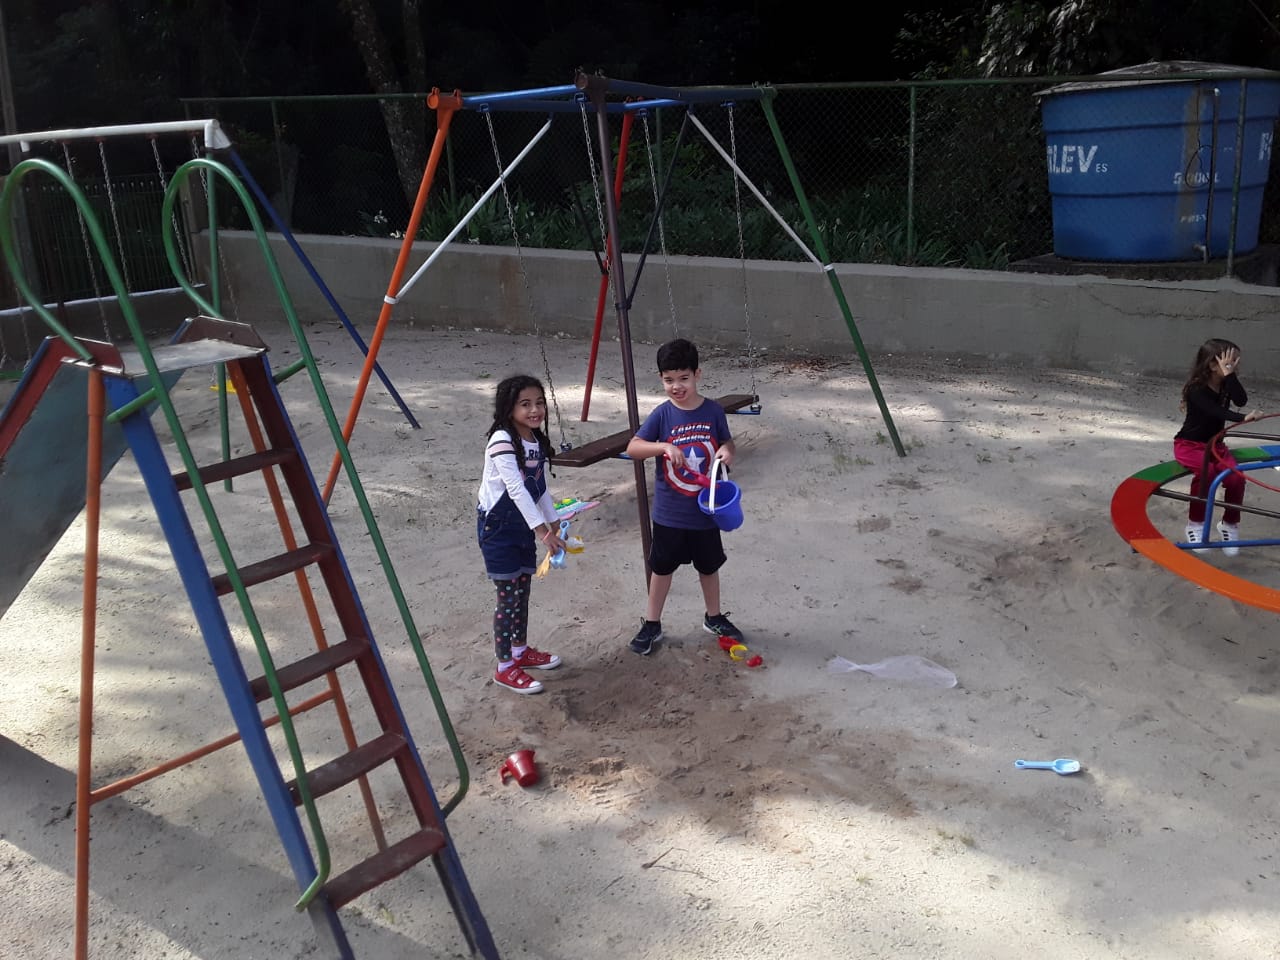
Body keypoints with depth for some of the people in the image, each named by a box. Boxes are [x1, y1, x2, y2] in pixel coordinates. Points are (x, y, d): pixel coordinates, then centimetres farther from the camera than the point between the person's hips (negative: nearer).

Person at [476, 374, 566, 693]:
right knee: (508, 595, -4)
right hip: (497, 525, -8)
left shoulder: (537, 441, 3)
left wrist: (553, 522, 12)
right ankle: (505, 667, 6)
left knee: (523, 590, 16)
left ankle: (521, 650, 33)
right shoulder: (502, 442, -22)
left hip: (523, 524, 8)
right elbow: (517, 490, -28)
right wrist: (542, 530, -32)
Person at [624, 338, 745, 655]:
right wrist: (664, 446, -33)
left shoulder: (713, 411, -7)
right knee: (662, 567, 13)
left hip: (705, 509, 1)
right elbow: (632, 448, -17)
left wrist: (727, 452, -15)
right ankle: (652, 624, 28)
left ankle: (714, 618, 39)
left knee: (709, 565, 18)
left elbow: (726, 441, 8)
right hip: (669, 512, -1)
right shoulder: (662, 415, -12)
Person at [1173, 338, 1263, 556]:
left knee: (1235, 477, -21)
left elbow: (1241, 400, -19)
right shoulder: (1197, 390, -19)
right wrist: (1243, 418, -48)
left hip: (1215, 443, 6)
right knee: (1206, 471, -36)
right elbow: (1217, 412, -35)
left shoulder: (1225, 385, 1)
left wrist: (1230, 375, -23)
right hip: (1189, 444, -6)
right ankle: (1195, 524, -18)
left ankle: (1230, 524, 2)